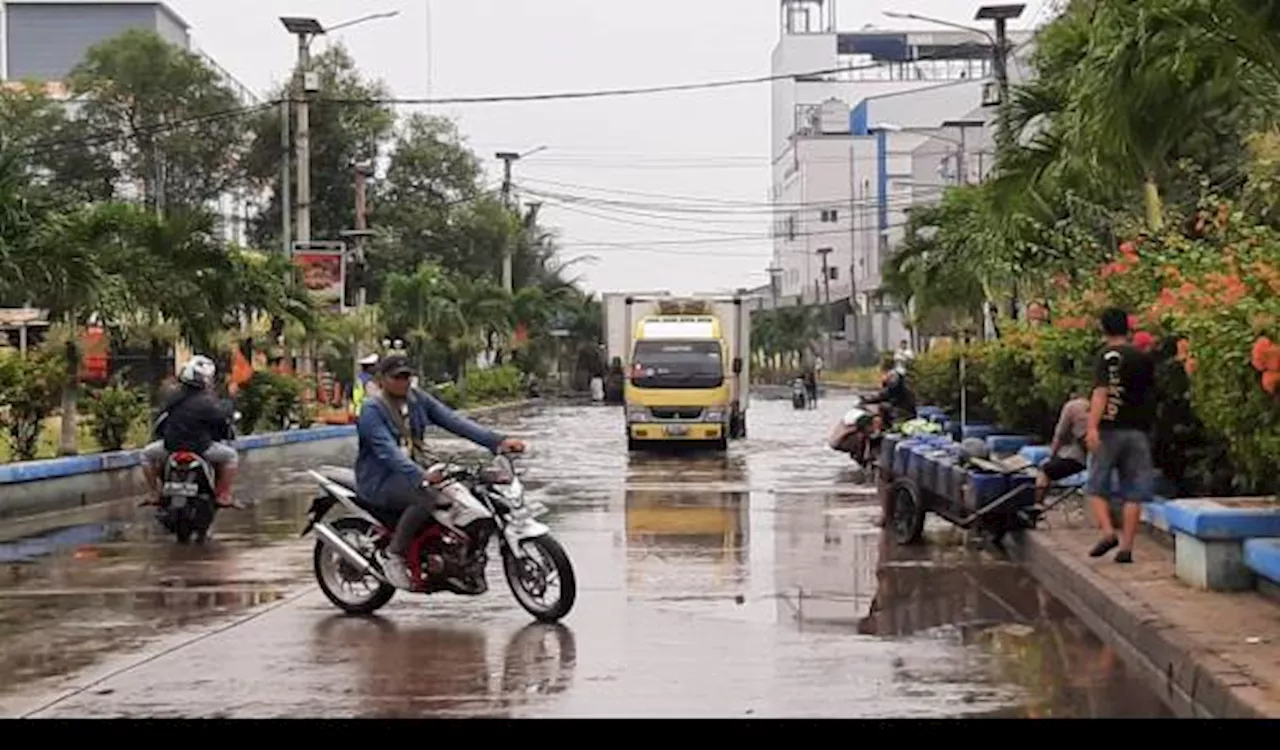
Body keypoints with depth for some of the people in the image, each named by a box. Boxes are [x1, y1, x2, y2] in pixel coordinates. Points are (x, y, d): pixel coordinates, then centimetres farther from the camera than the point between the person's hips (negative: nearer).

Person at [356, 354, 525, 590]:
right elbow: (387, 450, -26)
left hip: (414, 470, 7)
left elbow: (453, 420, -3)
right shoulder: (372, 409, -12)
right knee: (427, 497, -35)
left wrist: (497, 441, -16)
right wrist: (420, 477, -42)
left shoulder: (418, 400, 8)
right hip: (380, 480, -7)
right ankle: (394, 555, -19)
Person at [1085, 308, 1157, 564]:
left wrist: (1092, 426, -26)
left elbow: (1101, 391, -19)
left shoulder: (1109, 355, -6)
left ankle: (1108, 532, -11)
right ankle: (1126, 547, 2)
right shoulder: (1144, 359, 10)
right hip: (1138, 430, 4)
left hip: (1111, 429, -4)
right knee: (1133, 492, 4)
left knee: (1097, 487, 7)